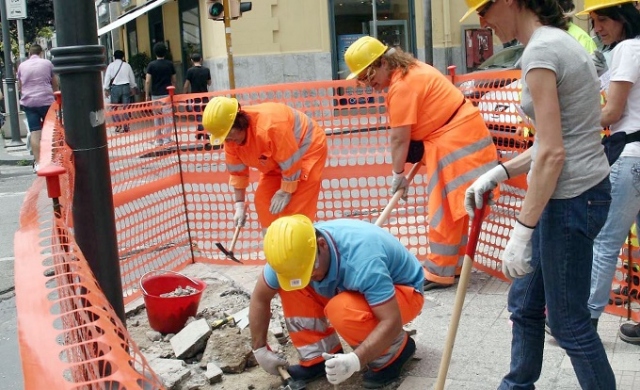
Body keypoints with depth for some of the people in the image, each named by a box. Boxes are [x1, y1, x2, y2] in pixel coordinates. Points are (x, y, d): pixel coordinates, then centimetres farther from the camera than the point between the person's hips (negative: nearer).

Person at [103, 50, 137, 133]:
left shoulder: (111, 65, 1)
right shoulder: (127, 65, 7)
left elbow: (107, 78, -1)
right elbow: (132, 78, 13)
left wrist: (106, 89, 4)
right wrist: (133, 88, 25)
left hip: (115, 88, -1)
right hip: (126, 87, 1)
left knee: (114, 108, 8)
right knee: (126, 108, 3)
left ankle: (118, 125, -5)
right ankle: (126, 127, 2)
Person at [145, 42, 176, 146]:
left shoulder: (151, 65, -2)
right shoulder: (170, 64, 1)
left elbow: (147, 81, -6)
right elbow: (173, 80, 6)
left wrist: (147, 95, 1)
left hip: (155, 95, 0)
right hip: (167, 94, 0)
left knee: (157, 118, 10)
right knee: (167, 117, 0)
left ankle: (158, 140, 14)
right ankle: (166, 140, -3)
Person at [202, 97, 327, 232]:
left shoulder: (269, 127, -40)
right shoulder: (232, 137, -14)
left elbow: (290, 162, -30)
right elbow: (237, 171, -3)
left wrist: (286, 192, -18)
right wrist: (240, 204, -4)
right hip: (277, 156, 8)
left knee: (296, 208, -15)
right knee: (263, 200, 3)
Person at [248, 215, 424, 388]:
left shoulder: (362, 259, -39)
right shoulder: (292, 255, -20)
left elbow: (391, 322, -40)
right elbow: (259, 297, -5)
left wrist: (356, 360, -50)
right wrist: (260, 349, -4)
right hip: (359, 289, 6)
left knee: (341, 309, -36)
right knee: (289, 287, -14)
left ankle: (395, 352, -9)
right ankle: (318, 357, -1)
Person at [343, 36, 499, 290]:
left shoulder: (402, 86, -20)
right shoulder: (410, 71, 12)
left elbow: (400, 138, -16)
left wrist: (398, 174, -5)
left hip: (455, 140, -11)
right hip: (458, 135, 11)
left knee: (446, 210, -5)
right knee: (451, 208, 15)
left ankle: (440, 273, 2)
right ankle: (453, 265, 24)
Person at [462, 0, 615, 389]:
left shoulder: (541, 50, -18)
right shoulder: (559, 40, 12)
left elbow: (552, 154, -22)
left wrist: (522, 232, -20)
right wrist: (499, 173, 11)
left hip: (570, 199, -10)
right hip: (580, 191, 10)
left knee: (568, 320, 6)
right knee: (525, 302, 21)